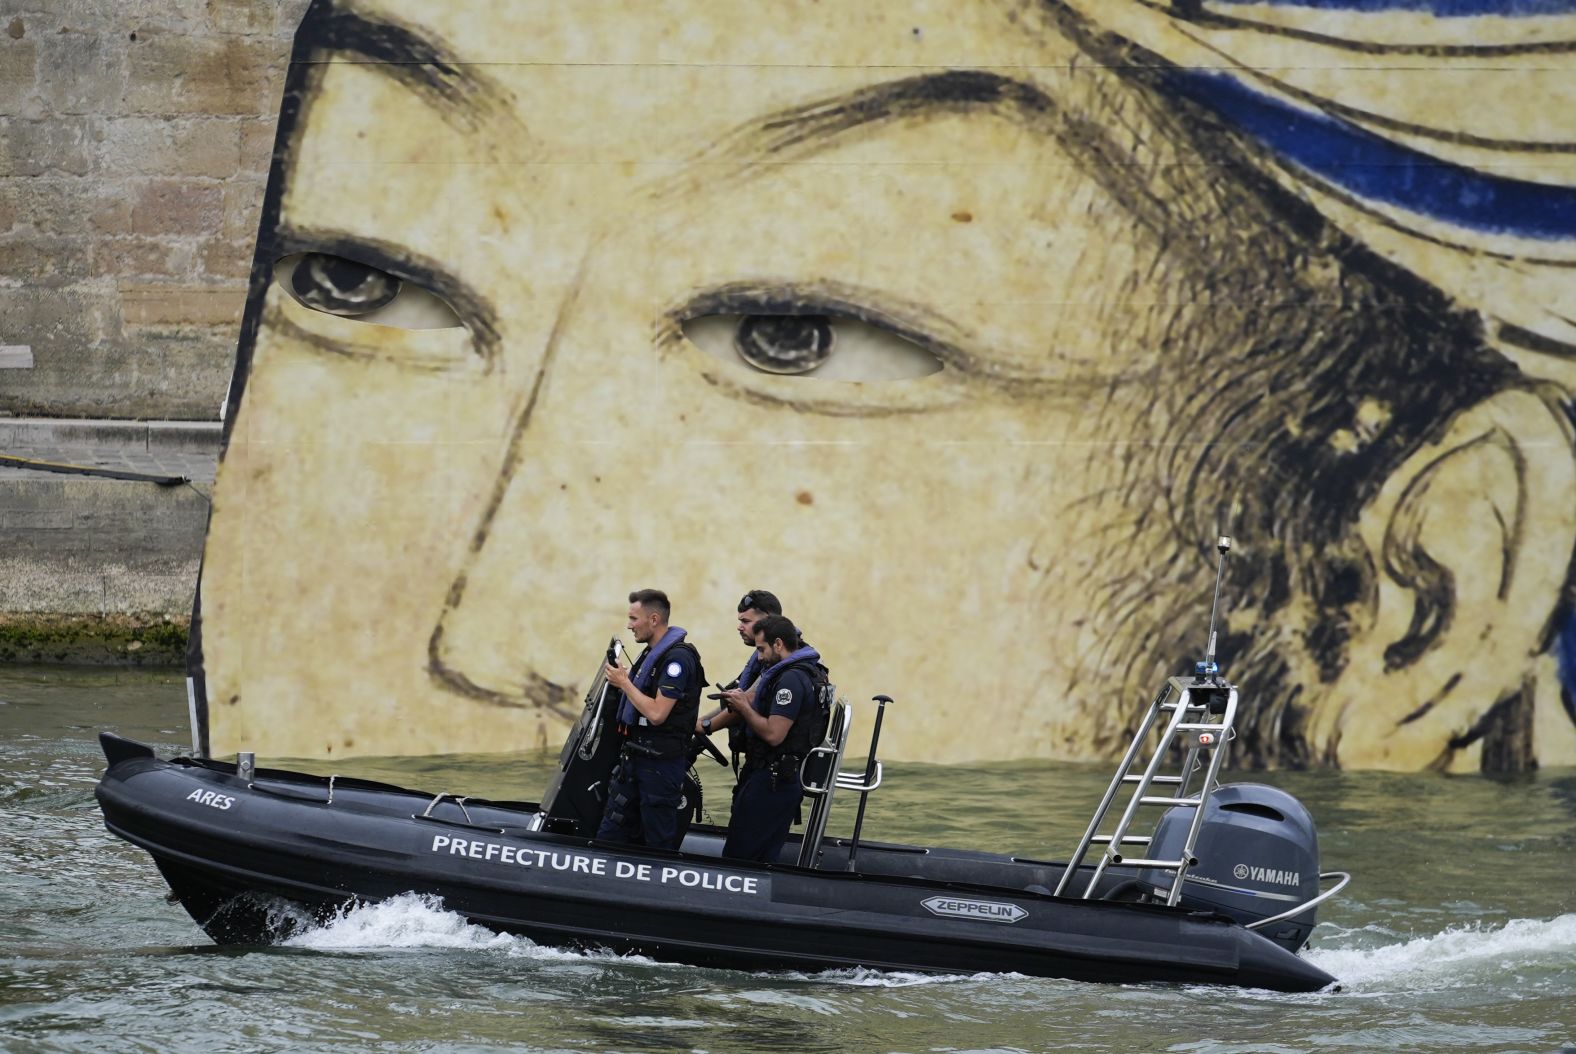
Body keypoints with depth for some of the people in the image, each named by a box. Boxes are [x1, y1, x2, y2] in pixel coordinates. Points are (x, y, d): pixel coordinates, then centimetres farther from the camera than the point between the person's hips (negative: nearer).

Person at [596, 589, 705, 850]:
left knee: (659, 842, -2)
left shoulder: (678, 657, -17)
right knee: (610, 835, 10)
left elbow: (656, 713, -22)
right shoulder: (652, 652, 14)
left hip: (661, 761, -10)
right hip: (635, 757, 10)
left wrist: (624, 683, -13)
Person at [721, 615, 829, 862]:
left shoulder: (792, 679, -18)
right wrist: (745, 700, 6)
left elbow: (773, 734, -23)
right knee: (764, 858, 12)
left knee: (737, 856, -10)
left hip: (771, 782, -11)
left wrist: (744, 707, -10)